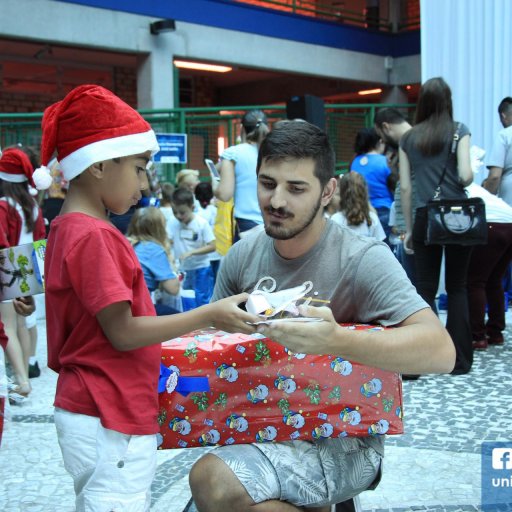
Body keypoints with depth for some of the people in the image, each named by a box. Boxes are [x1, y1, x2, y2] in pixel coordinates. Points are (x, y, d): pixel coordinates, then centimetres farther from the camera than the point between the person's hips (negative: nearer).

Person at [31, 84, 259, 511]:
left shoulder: (69, 229, 12)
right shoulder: (93, 237, -18)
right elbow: (123, 333, -20)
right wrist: (209, 316, -18)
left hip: (95, 414, 10)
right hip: (109, 425, -10)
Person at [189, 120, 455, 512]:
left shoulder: (362, 259, -18)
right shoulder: (243, 254, -1)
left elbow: (441, 351, -29)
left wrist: (336, 341, -45)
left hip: (344, 442, -6)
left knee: (213, 481, -25)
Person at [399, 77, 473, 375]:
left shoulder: (409, 138, 8)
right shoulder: (458, 131, 0)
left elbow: (406, 188, 6)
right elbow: (466, 175, -11)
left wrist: (408, 229, 11)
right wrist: (467, 180, 13)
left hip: (424, 218, 1)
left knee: (425, 289, 7)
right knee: (457, 287, 9)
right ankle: (460, 360, 10)